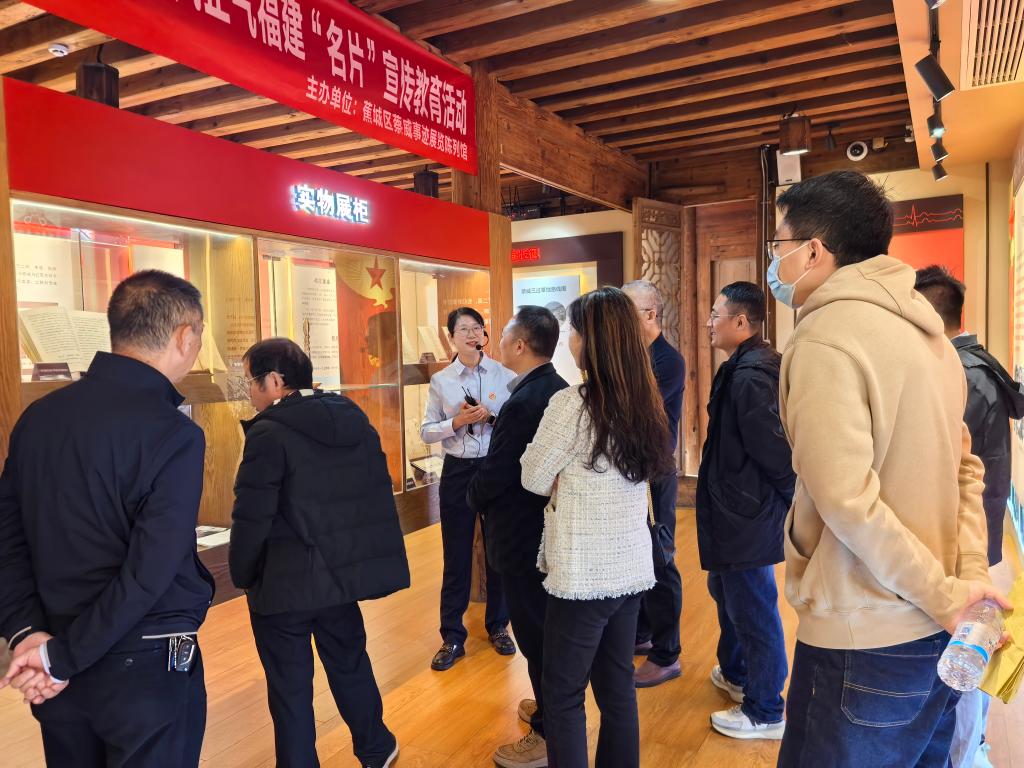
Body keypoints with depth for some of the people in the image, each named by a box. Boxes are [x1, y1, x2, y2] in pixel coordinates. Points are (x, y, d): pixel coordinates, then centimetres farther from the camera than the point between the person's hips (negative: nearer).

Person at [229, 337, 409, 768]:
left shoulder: (270, 432, -18)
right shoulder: (355, 418, 3)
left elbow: (252, 517, -18)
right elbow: (378, 494, 7)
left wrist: (241, 575, -1)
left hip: (286, 582, -7)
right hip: (341, 569, 7)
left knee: (289, 685, 10)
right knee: (349, 662, 24)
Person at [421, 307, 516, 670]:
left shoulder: (505, 375, -3)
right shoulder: (440, 381, 0)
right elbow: (426, 432, 0)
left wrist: (494, 417, -18)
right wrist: (456, 423, -15)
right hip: (458, 472, 0)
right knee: (456, 556, 7)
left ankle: (498, 626, 32)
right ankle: (452, 638, 21)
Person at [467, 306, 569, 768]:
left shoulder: (522, 403, -26)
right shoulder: (560, 390, 3)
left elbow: (493, 475, -23)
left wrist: (474, 497, -1)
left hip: (523, 533, -9)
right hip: (552, 526, 9)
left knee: (535, 633, 5)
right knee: (550, 626, 23)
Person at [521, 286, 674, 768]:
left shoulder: (572, 404, -18)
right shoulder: (645, 404, 3)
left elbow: (533, 479, -7)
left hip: (583, 576, -7)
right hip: (632, 569, 7)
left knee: (562, 696, 9)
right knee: (618, 687, 19)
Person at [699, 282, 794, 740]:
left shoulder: (750, 376, -25)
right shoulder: (744, 367, 7)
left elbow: (775, 449, -26)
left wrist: (788, 496, -11)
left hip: (748, 516, -11)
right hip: (737, 512, 11)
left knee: (754, 613, 6)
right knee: (727, 593, 27)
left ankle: (765, 713, 24)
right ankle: (735, 673, 48)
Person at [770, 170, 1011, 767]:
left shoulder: (826, 338, -19)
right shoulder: (924, 328, 9)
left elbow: (846, 500, -25)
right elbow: (964, 468, 9)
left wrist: (946, 596, -14)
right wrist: (970, 577, 1)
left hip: (867, 640, -9)